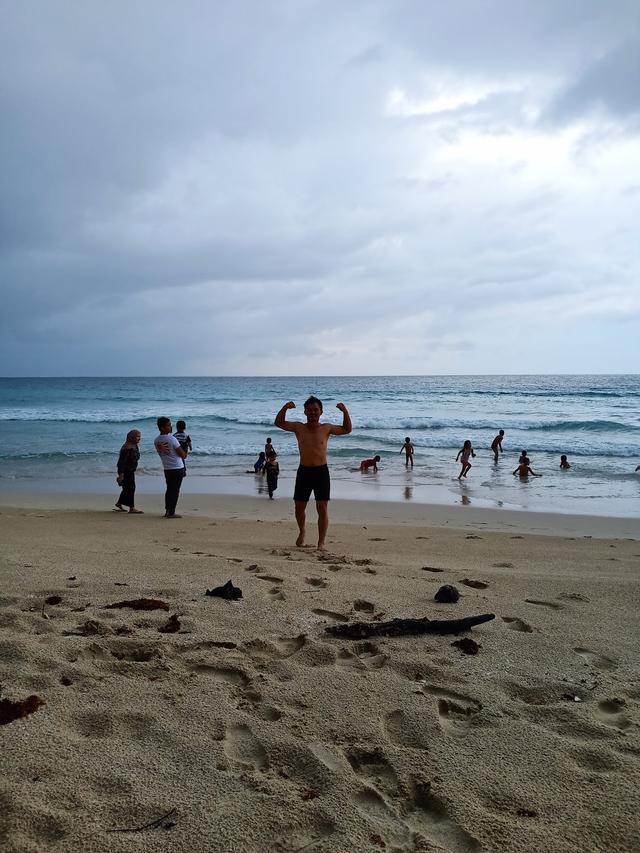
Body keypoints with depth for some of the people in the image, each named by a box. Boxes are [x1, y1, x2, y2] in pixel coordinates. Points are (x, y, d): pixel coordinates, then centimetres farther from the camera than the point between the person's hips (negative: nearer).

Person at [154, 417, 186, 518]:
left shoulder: (156, 440, 3)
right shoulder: (172, 439, -18)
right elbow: (183, 455, -13)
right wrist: (185, 455, 10)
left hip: (166, 468, 6)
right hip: (177, 468, -6)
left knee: (169, 490, 15)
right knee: (175, 491, -1)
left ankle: (167, 511, 17)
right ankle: (171, 513, 1)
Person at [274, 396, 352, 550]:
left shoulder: (326, 429, 4)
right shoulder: (299, 428, 4)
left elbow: (347, 429, 14)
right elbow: (278, 422, 3)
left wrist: (345, 412, -2)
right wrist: (285, 408, -13)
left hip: (321, 471, -1)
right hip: (304, 471, 1)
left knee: (322, 508, -5)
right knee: (299, 507, 9)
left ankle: (321, 542, 2)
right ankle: (302, 531, 37)